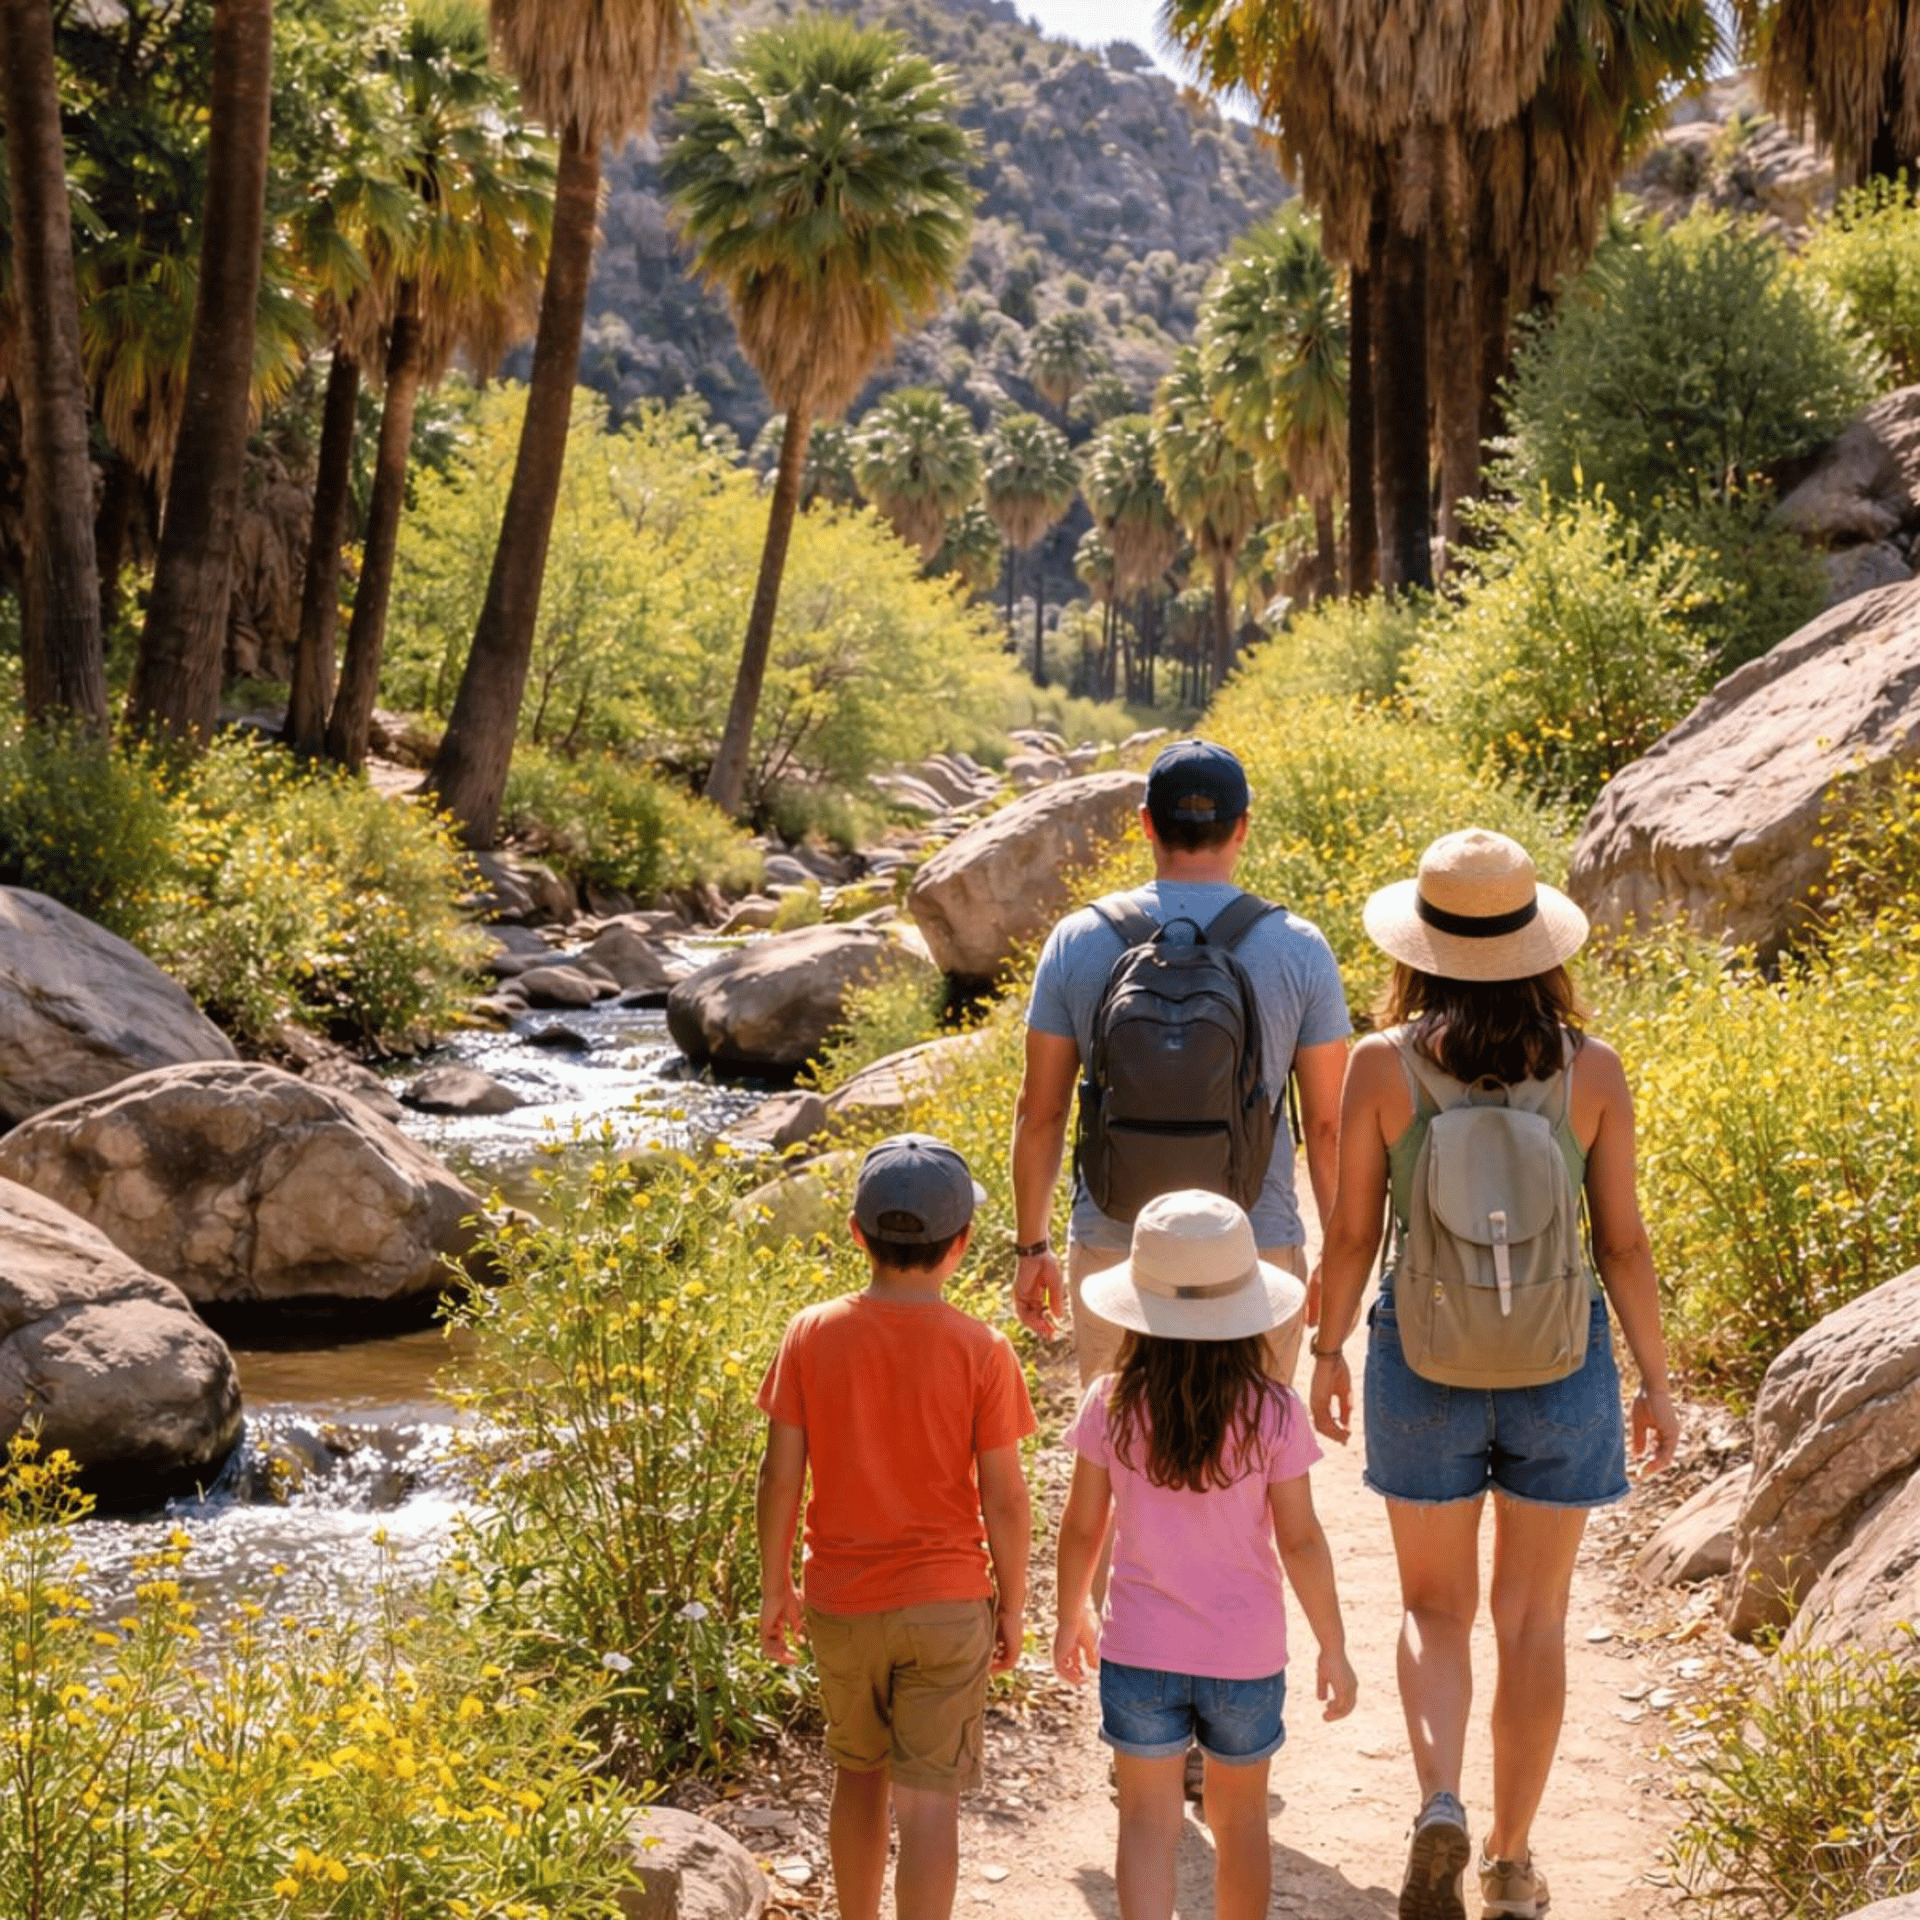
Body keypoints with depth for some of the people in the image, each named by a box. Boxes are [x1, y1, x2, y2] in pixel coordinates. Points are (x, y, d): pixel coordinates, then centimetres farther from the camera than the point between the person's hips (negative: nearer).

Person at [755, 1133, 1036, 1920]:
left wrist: (775, 1587, 7)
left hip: (840, 1603, 3)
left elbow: (780, 1477, -5)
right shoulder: (981, 1351, -13)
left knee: (859, 1774, 22)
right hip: (946, 1604, -2)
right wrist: (1012, 1605, 4)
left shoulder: (811, 1336, -8)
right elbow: (1002, 1497, -9)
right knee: (928, 1801, 3)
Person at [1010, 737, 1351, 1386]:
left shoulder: (1078, 942, -2)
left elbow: (1039, 1112, 1)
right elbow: (1327, 1123, -1)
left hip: (1113, 1249, 1)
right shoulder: (1299, 949, -4)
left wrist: (1031, 1247, 11)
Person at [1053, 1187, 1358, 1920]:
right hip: (1245, 1656, 0)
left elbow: (1083, 1527, -2)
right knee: (1239, 1816, 19)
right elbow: (1300, 1540, -10)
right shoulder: (1272, 1412, -12)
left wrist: (1071, 1614, 16)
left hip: (1139, 1652, 0)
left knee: (1147, 1821, 7)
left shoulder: (1112, 1406, -9)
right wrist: (1333, 1646, 2)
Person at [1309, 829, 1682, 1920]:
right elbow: (1624, 1244, -5)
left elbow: (1352, 1232, -4)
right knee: (1534, 1621, 15)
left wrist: (1329, 1352, 11)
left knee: (1435, 1609, 17)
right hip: (1558, 1367, 1)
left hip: (1426, 1367, 0)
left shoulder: (1382, 1065, -11)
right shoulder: (1592, 1070, -10)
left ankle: (1442, 1805, -6)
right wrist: (1656, 1382, 6)